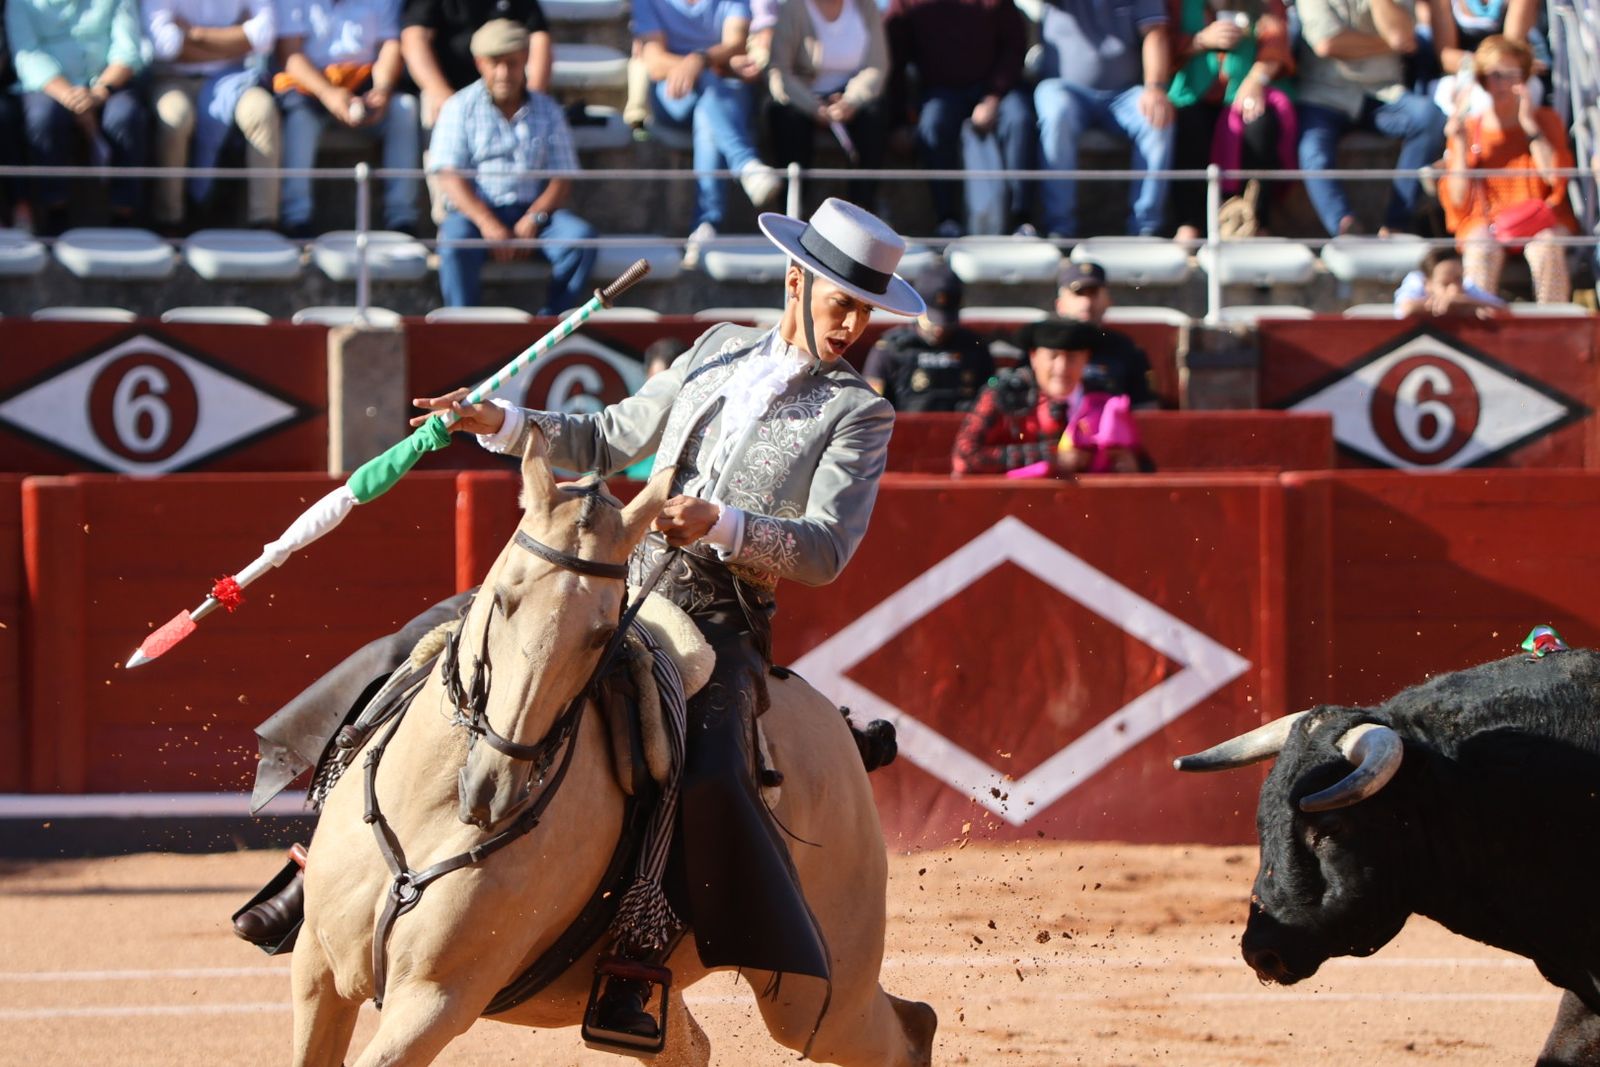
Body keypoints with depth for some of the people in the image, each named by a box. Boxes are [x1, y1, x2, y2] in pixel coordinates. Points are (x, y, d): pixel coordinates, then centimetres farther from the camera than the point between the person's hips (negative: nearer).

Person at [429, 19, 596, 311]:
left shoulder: (547, 111, 11)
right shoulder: (460, 108, 4)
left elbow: (562, 179, 6)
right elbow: (450, 177, -6)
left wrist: (533, 218, -14)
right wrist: (487, 223, -21)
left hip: (531, 212, 2)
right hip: (476, 210, -2)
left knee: (580, 237, -25)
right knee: (456, 239, -36)